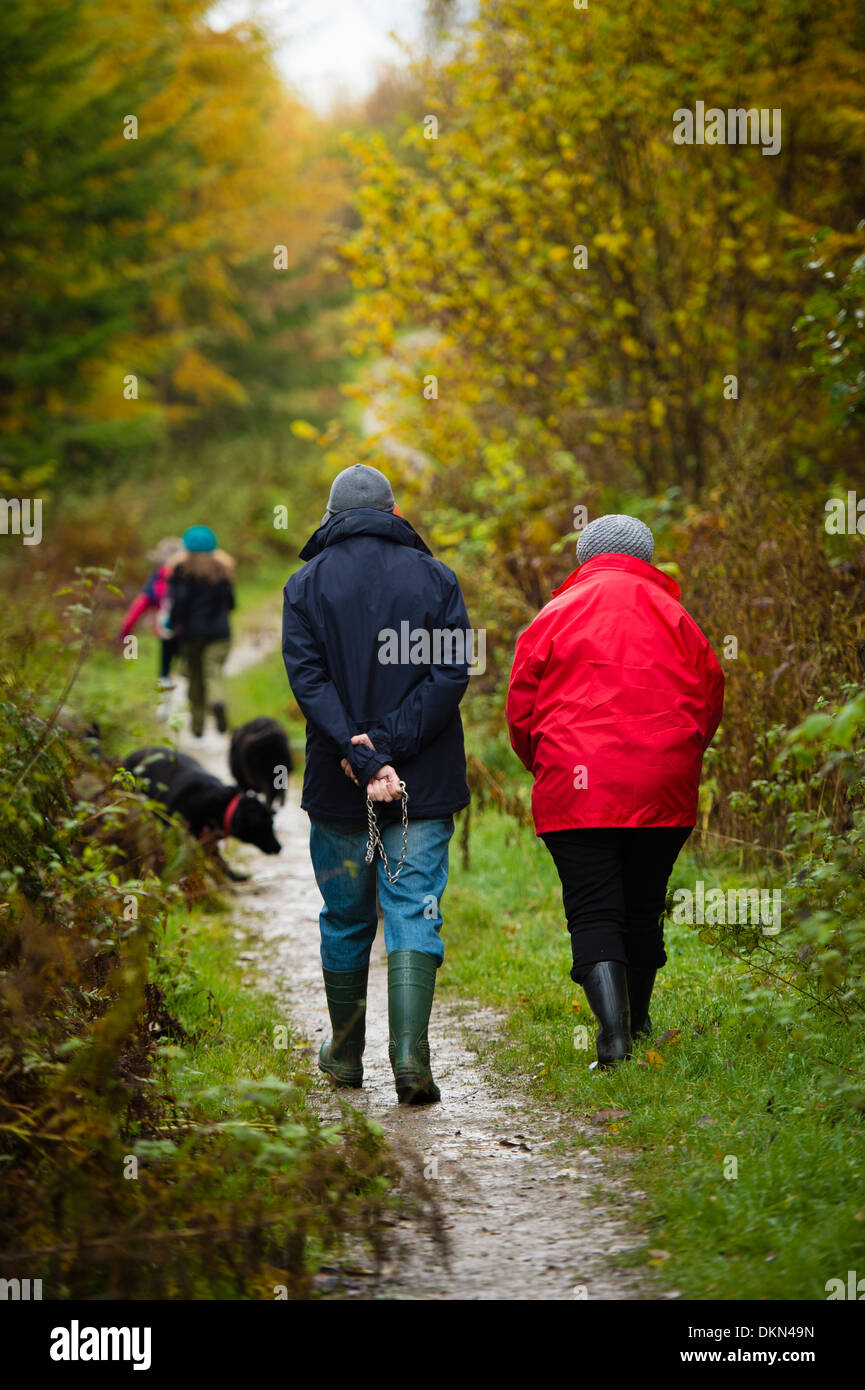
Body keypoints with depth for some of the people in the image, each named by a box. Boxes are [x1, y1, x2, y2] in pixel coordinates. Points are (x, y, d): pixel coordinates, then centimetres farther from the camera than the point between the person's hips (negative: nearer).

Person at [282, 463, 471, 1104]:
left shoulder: (307, 584, 2)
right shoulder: (434, 577, 3)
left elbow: (307, 678, -10)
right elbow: (453, 672, -8)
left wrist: (364, 757, -16)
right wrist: (389, 747, -13)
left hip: (338, 788, 1)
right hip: (423, 786, -1)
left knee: (345, 921, 14)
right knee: (415, 916, -3)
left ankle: (345, 1055, 27)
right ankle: (410, 1056, -19)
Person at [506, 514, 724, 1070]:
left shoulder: (555, 617, 4)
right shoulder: (674, 617, 9)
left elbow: (521, 712, 7)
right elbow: (710, 701, 12)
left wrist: (548, 771, 24)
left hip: (576, 791, -2)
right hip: (663, 793, 2)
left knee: (594, 913, -4)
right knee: (643, 907, 17)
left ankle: (614, 1030, -23)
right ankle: (638, 1024, 30)